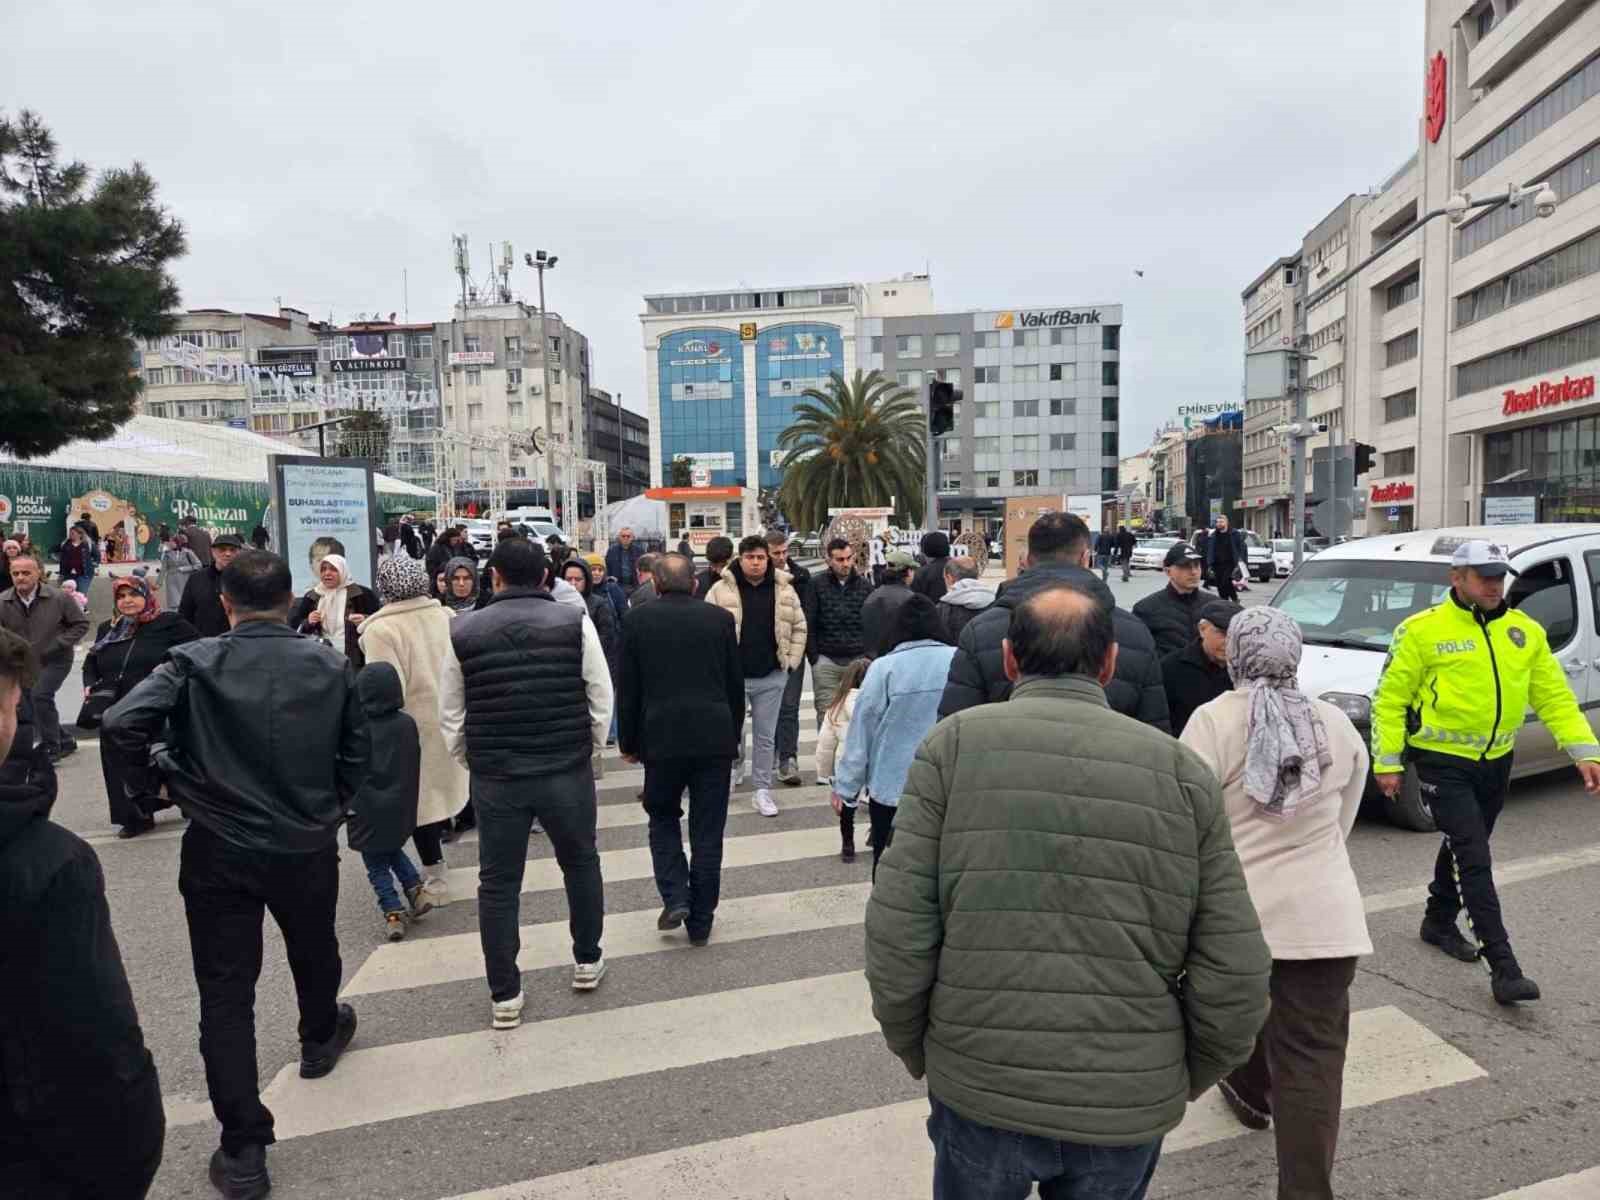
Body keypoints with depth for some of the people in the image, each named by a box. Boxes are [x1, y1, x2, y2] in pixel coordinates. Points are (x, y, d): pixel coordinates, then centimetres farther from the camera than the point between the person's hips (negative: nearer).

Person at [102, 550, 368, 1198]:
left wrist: (154, 784, -4)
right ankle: (319, 1039, 54)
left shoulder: (195, 663, -10)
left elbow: (122, 722, -21)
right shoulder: (331, 665, -3)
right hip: (310, 845, 2)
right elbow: (358, 750, 1)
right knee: (314, 950, 27)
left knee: (226, 993, 6)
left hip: (218, 849, -2)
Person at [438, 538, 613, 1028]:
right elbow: (601, 698, -2)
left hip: (494, 777, 1)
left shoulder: (462, 630, -2)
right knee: (581, 862, 22)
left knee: (498, 883, 13)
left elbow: (451, 716, 5)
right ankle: (588, 961, 34)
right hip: (568, 771, 0)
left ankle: (504, 996, 21)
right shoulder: (575, 623, -6)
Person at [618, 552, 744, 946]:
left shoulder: (639, 621, -1)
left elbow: (627, 688, 2)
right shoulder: (720, 618, 2)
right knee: (707, 830, 9)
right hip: (715, 737, 1)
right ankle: (700, 921, 16)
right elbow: (736, 684, 6)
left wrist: (628, 742, 12)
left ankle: (675, 898, 7)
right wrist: (734, 735, 18)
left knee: (662, 817, 21)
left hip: (662, 738, -1)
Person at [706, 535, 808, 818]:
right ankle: (731, 771, 32)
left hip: (771, 677, 2)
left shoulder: (784, 590, 3)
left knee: (765, 736, 8)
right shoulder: (721, 590, -5)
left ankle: (763, 791, 18)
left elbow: (799, 627, 11)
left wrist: (791, 661, 4)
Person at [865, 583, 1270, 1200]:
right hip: (1129, 1112, 2)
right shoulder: (1182, 769, -4)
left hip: (979, 1094, -1)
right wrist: (1178, 1083, 12)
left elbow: (897, 935, -11)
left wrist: (918, 1055, 5)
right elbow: (1235, 979, -4)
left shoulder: (953, 745, -9)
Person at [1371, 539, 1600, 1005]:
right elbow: (1390, 699, -10)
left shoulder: (1525, 631, 3)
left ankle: (1439, 922, 41)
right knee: (1474, 859, -9)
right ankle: (1503, 966, -5)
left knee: (1464, 848, 21)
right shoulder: (1423, 631, -13)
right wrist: (1387, 763, -10)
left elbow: (1554, 697, 5)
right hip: (1442, 762, -6)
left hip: (1496, 761, 6)